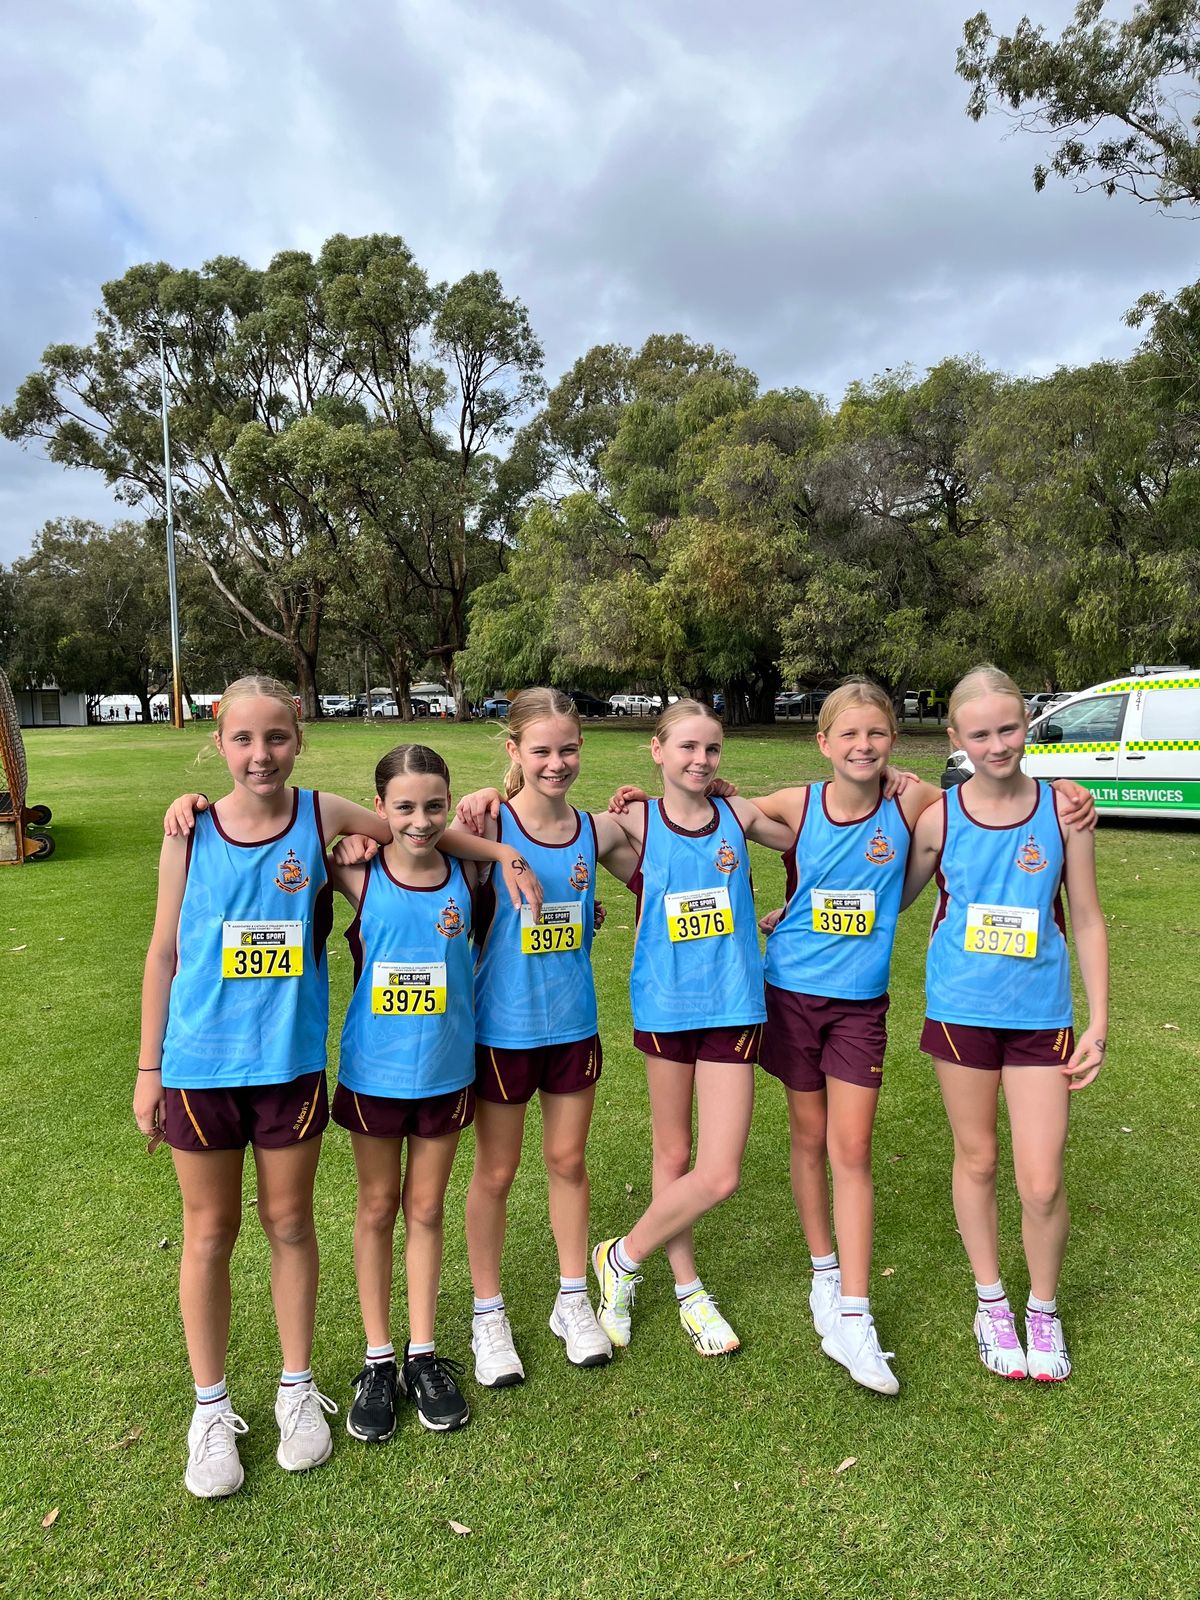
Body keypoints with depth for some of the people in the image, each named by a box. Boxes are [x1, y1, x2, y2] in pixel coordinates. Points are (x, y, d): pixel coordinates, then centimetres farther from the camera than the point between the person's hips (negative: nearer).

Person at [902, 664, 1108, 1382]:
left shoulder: (1062, 811, -5)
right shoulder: (937, 818, -6)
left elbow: (1087, 921, 2)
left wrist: (1099, 1021, 1)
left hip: (1041, 1014, 0)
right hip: (960, 1010, 0)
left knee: (1042, 1181, 1)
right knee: (976, 1161, 14)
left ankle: (1044, 1309, 30)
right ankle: (992, 1301, 38)